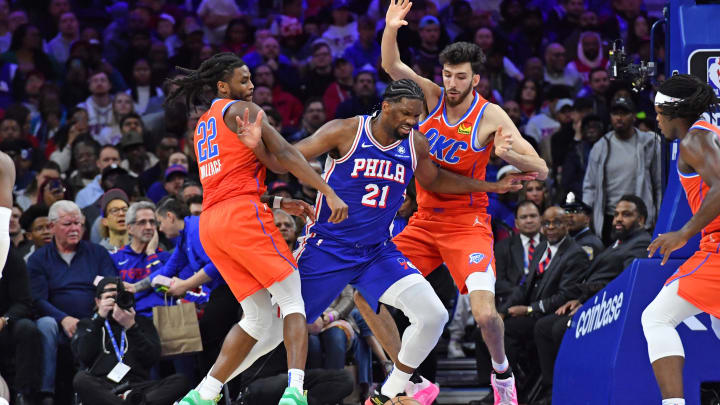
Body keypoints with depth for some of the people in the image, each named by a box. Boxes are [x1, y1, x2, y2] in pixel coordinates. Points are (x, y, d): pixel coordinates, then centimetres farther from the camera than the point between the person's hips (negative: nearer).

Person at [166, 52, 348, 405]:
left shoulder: (202, 126, 27)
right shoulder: (241, 110, 3)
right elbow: (284, 155, -7)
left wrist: (278, 203, 23)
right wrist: (330, 193, -12)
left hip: (210, 222, 8)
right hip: (242, 215, -8)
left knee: (260, 319, 10)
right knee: (293, 301, -7)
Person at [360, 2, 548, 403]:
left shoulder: (491, 116, -11)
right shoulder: (432, 97, 0)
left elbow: (541, 170, -13)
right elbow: (392, 66, -10)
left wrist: (508, 153, -32)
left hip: (467, 223, -5)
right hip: (424, 220, 5)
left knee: (485, 313, -23)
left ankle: (502, 372, 10)